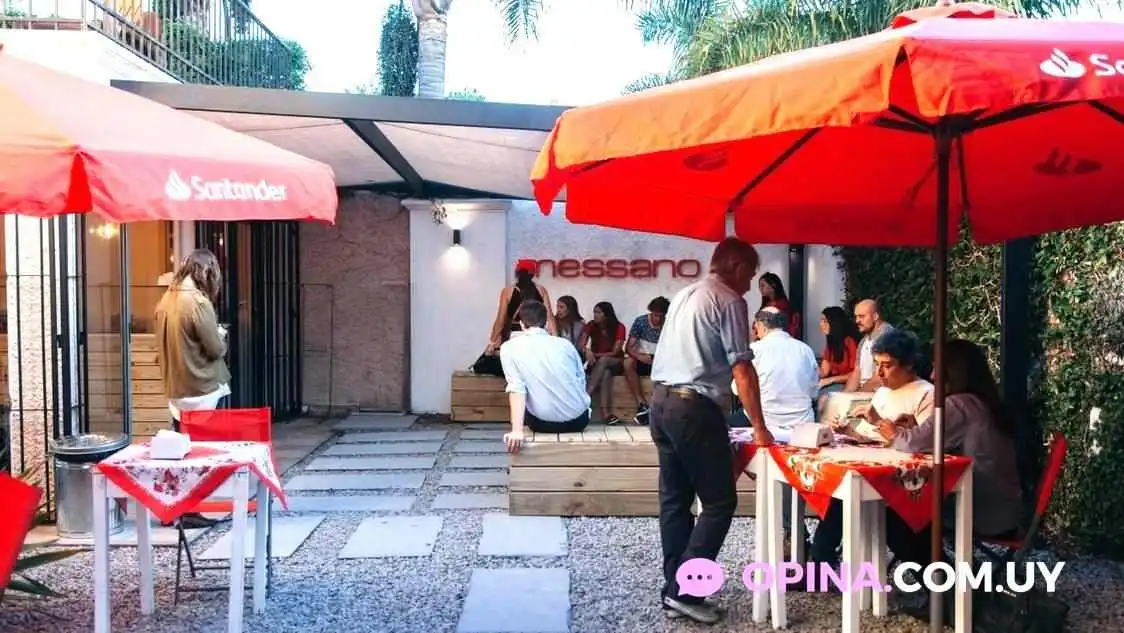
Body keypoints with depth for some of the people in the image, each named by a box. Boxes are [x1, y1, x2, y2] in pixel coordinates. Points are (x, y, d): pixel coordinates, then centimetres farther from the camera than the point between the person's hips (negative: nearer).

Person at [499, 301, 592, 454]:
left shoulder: (509, 348, -1)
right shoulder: (565, 343, 6)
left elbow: (516, 389, -13)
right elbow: (582, 381, 12)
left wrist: (517, 431, -20)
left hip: (544, 423, -2)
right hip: (579, 419, 2)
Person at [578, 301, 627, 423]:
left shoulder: (619, 328, -9)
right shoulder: (591, 326, 0)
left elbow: (615, 352, -14)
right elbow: (580, 345, -12)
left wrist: (596, 355, -20)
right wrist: (587, 350, -35)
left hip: (614, 361, -1)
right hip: (597, 362, 1)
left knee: (603, 361, -39)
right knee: (605, 374, -37)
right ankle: (605, 412, -49)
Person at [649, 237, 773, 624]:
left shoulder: (685, 295, 19)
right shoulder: (729, 301, -7)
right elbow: (742, 369, -11)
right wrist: (759, 427, -8)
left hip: (661, 402, 9)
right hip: (694, 408, -9)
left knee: (675, 500, 12)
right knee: (719, 502, -1)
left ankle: (674, 591, 15)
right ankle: (684, 590, -5)